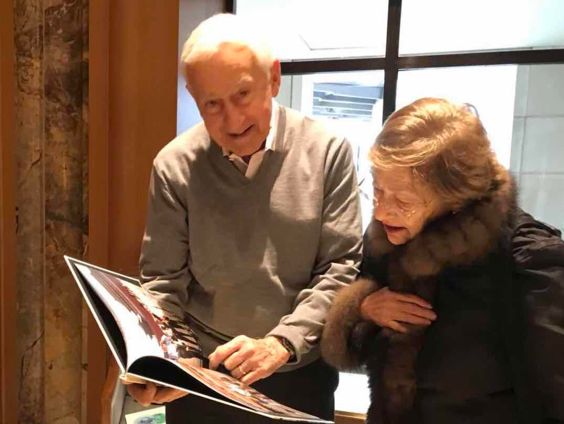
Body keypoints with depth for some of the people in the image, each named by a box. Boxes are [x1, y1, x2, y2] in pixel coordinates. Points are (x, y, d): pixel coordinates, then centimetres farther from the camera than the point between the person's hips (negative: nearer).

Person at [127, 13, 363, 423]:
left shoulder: (328, 151, -11)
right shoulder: (174, 166, -9)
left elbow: (343, 267, -11)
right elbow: (163, 282, -4)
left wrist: (282, 343, -22)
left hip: (300, 375, 0)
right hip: (199, 378, 1)